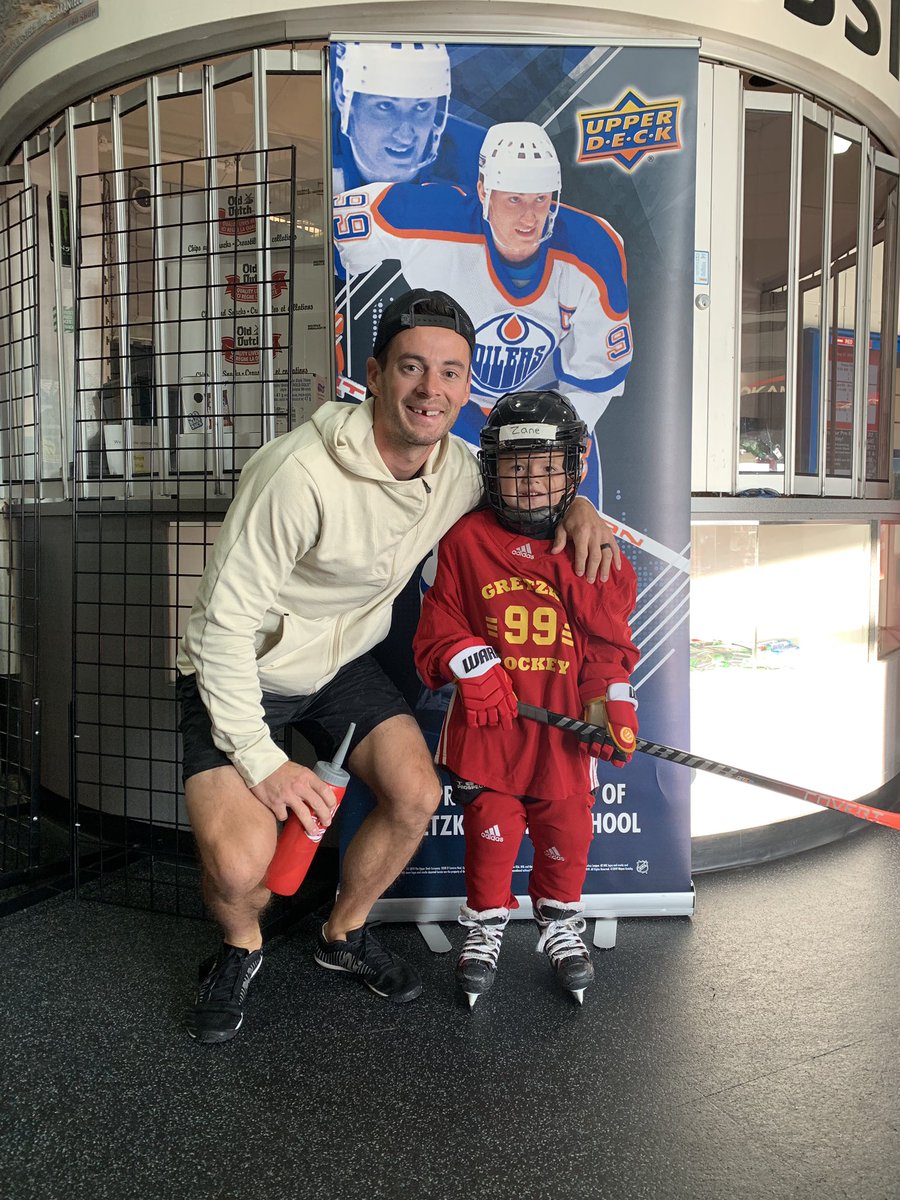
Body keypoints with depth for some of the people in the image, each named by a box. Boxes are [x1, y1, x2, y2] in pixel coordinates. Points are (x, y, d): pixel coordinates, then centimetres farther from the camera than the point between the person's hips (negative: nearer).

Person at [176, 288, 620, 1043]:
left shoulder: (457, 469, -9)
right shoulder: (302, 472, -31)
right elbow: (225, 621, -25)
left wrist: (576, 505, -8)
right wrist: (262, 761, -24)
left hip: (344, 666, 6)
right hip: (241, 673, -6)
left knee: (417, 796, -8)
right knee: (239, 867, -22)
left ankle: (344, 936, 22)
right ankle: (240, 949, 17)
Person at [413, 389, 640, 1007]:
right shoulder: (466, 540, -2)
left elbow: (611, 644, 6)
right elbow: (437, 628, 1)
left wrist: (614, 704, -4)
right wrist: (469, 662, -15)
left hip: (565, 724, 1)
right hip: (488, 722, -1)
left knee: (567, 826, 7)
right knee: (491, 825, 3)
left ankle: (561, 922, 34)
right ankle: (485, 926, 28)